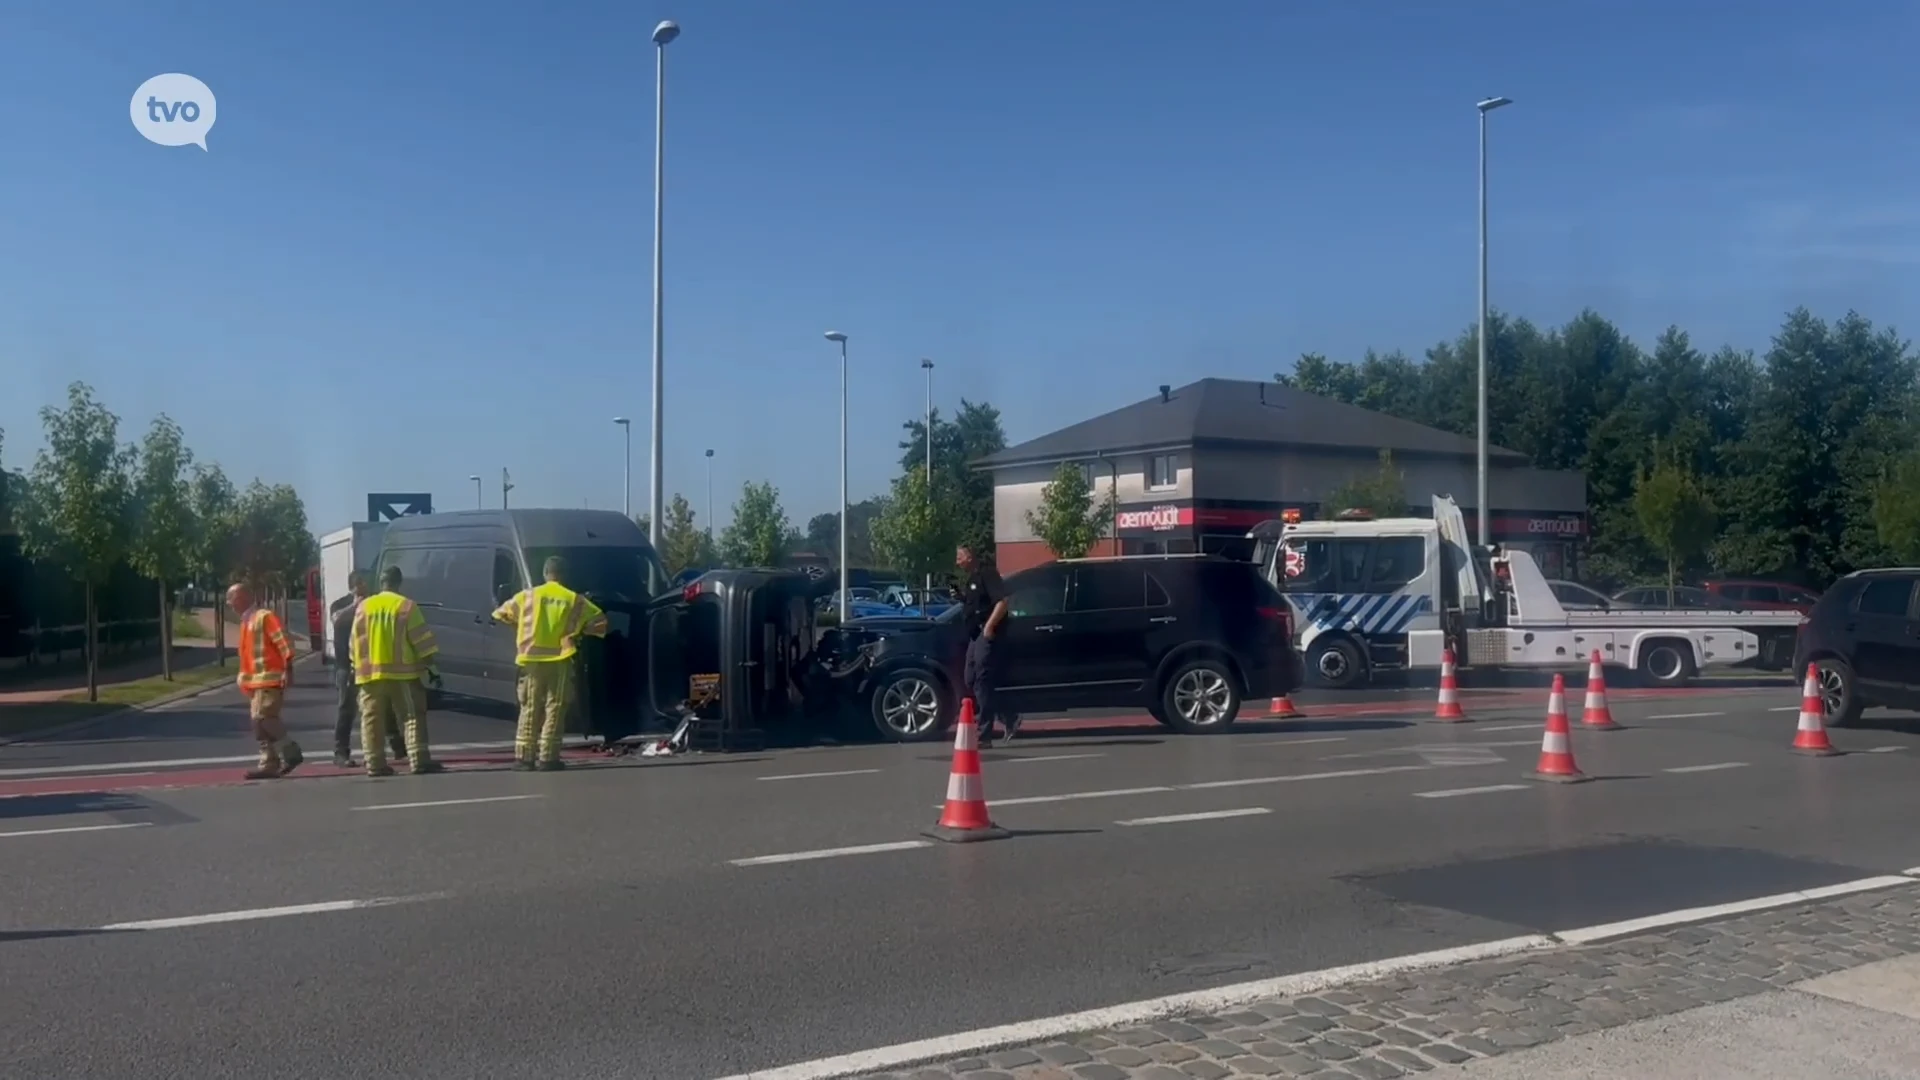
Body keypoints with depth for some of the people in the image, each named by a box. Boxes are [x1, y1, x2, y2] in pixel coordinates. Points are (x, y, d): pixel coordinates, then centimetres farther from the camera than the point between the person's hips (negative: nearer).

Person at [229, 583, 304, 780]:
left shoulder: (264, 616, -9)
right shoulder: (246, 621, 19)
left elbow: (283, 642, -16)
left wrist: (288, 670, -22)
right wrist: (246, 680, 22)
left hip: (270, 678, -10)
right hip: (256, 681, 10)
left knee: (263, 717, -17)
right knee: (259, 720, 5)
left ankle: (290, 752, -5)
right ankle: (269, 763, 6)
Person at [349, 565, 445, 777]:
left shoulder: (363, 607, 9)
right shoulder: (406, 606, -4)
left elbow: (356, 642, 13)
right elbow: (421, 639, -4)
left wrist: (357, 667, 22)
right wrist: (431, 666, 2)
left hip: (370, 673, 4)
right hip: (401, 672, -4)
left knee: (372, 719, 8)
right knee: (413, 716, -1)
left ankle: (375, 764, 6)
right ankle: (419, 761, -7)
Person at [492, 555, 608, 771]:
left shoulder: (527, 595, 6)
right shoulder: (574, 599, 4)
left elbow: (501, 614, 15)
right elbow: (600, 621, 8)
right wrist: (579, 629, 19)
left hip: (533, 660, 1)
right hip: (560, 661, -1)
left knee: (530, 709, 9)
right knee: (554, 709, 1)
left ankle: (523, 756, 7)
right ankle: (548, 758, -3)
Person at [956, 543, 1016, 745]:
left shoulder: (987, 574, -9)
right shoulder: (968, 580, 20)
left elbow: (1002, 602, -18)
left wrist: (989, 626, -25)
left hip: (987, 634, -10)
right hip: (975, 635, 10)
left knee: (982, 682, -10)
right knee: (971, 680, 9)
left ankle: (983, 733, -7)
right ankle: (1008, 720, 15)